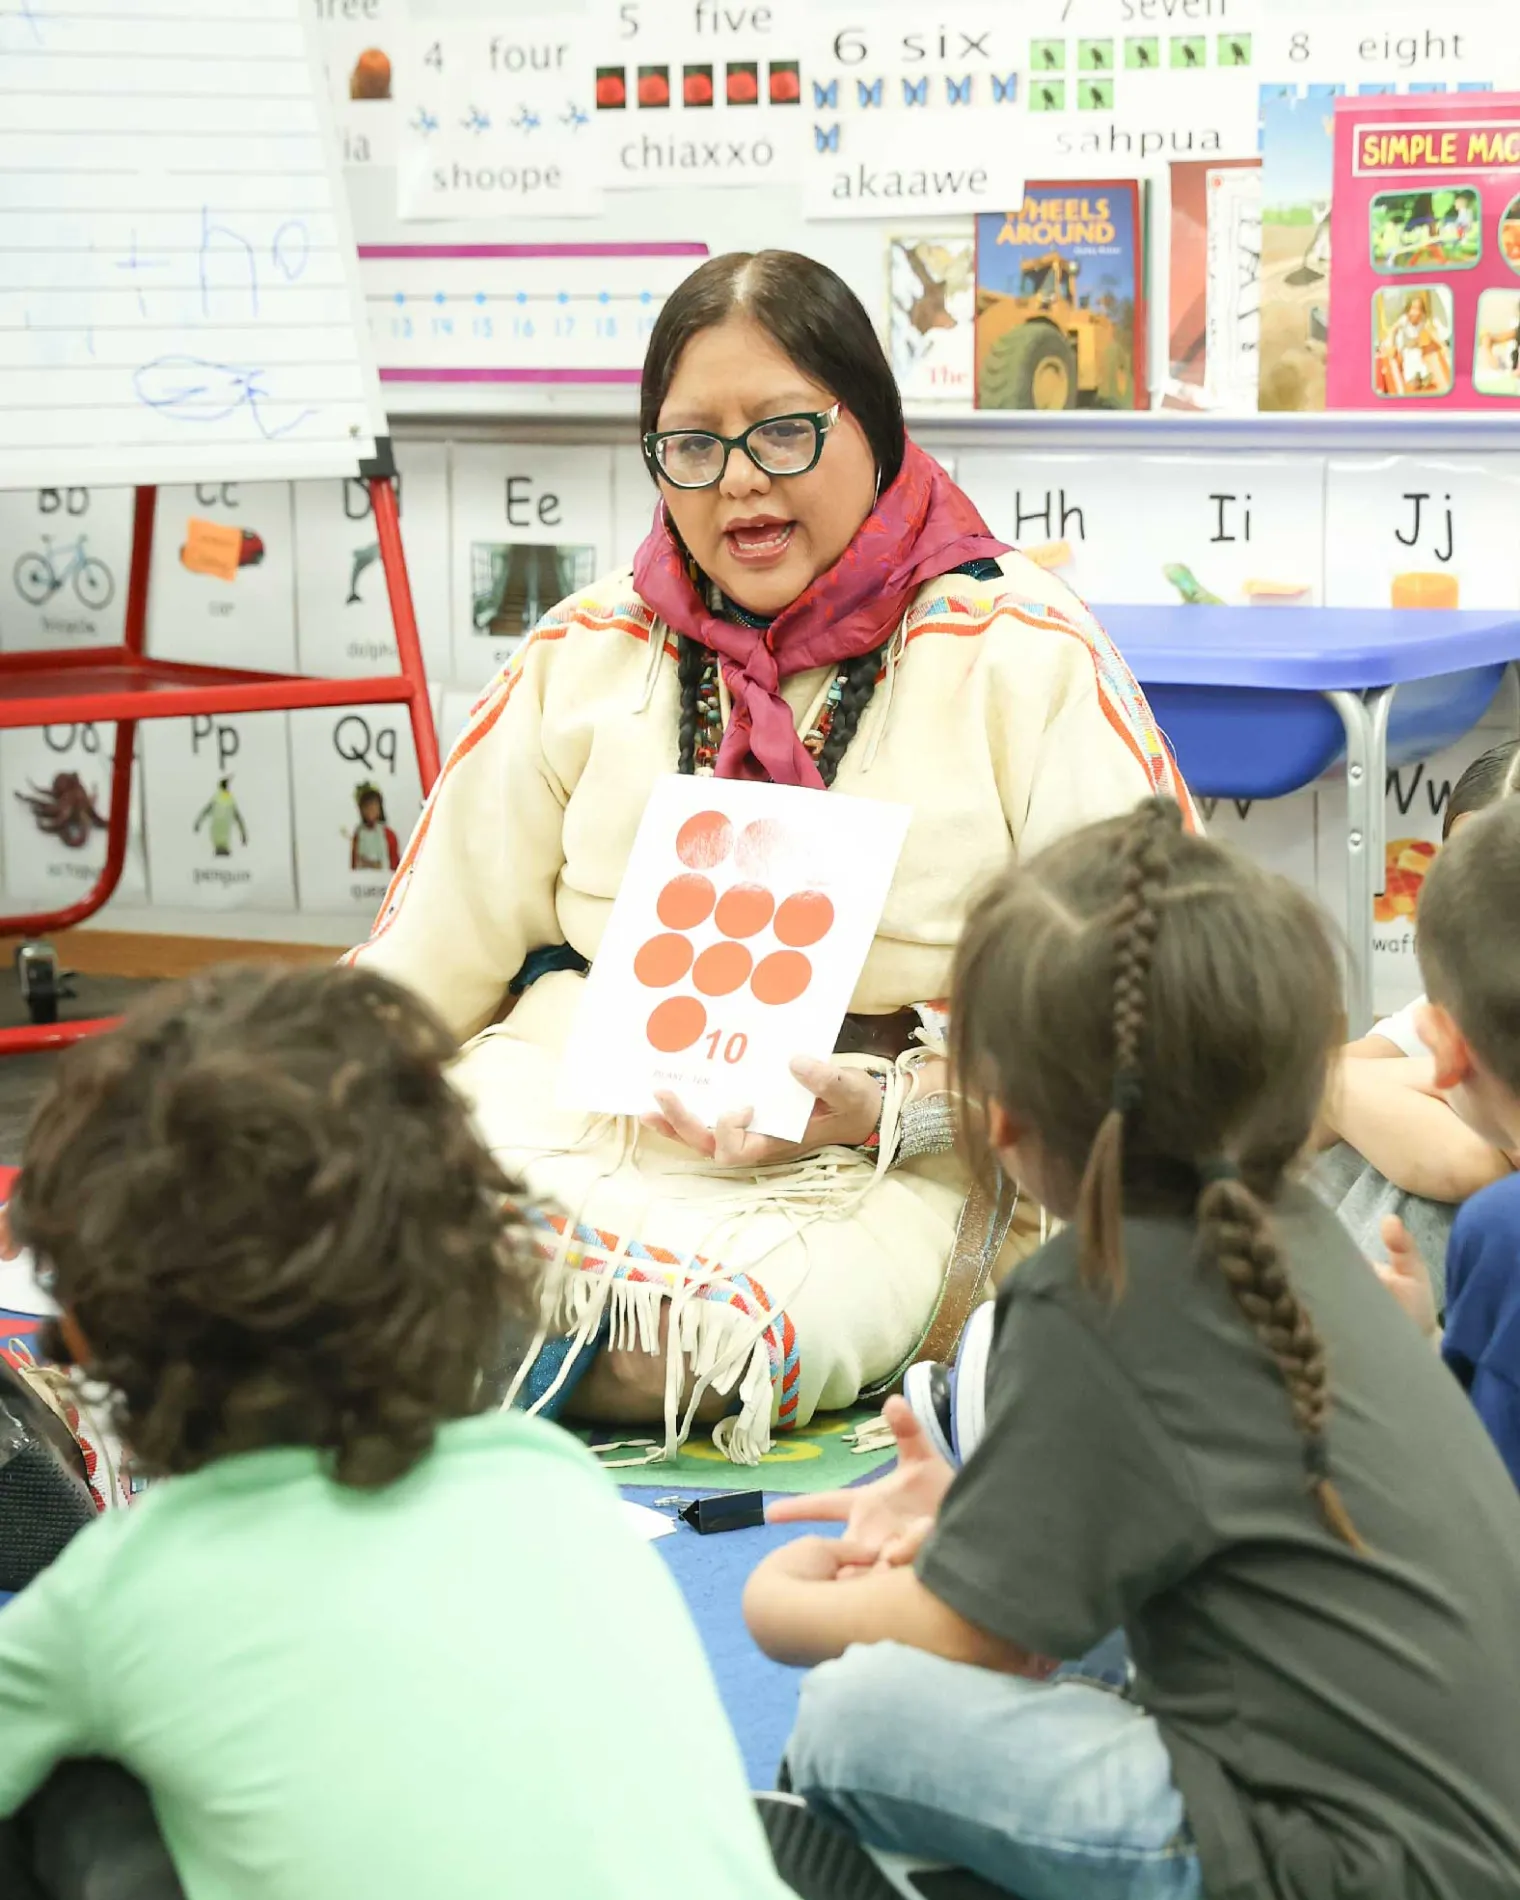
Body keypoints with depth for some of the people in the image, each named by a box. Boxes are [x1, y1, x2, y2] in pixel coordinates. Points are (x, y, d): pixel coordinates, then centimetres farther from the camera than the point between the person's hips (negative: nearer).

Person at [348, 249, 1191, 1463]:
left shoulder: (1027, 660, 2)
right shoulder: (586, 652, 15)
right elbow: (426, 962, 18)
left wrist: (892, 1108, -15)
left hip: (862, 1173, -2)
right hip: (561, 1102, 2)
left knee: (703, 1329, -35)